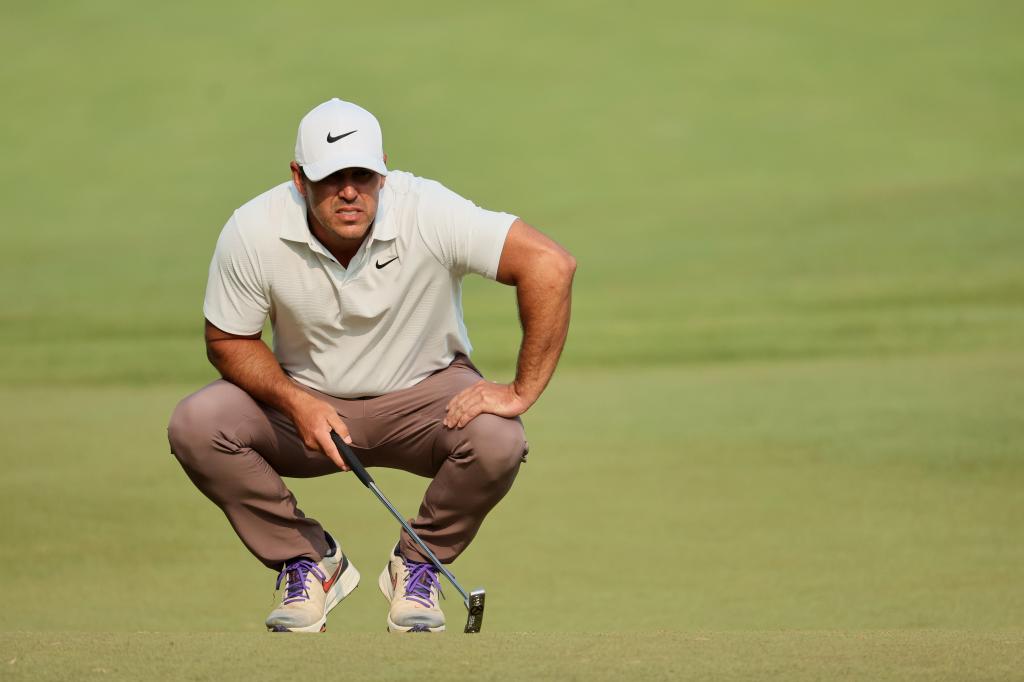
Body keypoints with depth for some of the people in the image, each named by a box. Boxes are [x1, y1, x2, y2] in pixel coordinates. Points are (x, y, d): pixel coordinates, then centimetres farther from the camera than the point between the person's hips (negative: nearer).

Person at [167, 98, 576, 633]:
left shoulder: (429, 213, -27)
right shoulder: (251, 233, -20)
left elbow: (550, 265, -30)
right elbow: (228, 341, -7)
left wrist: (523, 391, -30)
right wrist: (295, 403, -25)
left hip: (423, 393, -1)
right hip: (306, 401, 1)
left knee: (496, 441, -33)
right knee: (194, 426, -25)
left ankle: (416, 566, -2)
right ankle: (309, 562, -2)